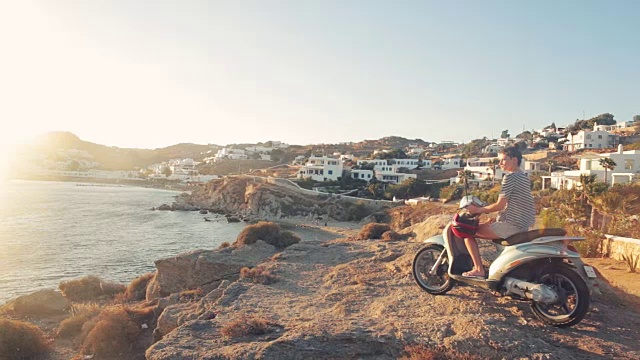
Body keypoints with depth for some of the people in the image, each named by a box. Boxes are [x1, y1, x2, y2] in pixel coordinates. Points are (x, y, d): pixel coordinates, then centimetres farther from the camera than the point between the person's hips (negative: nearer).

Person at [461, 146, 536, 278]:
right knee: (490, 225, 33)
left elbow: (499, 205, -17)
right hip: (523, 226, 10)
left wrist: (478, 210, -6)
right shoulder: (524, 177, 16)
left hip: (510, 225, -10)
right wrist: (492, 219, 19)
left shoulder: (510, 177, -14)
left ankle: (478, 269, -6)